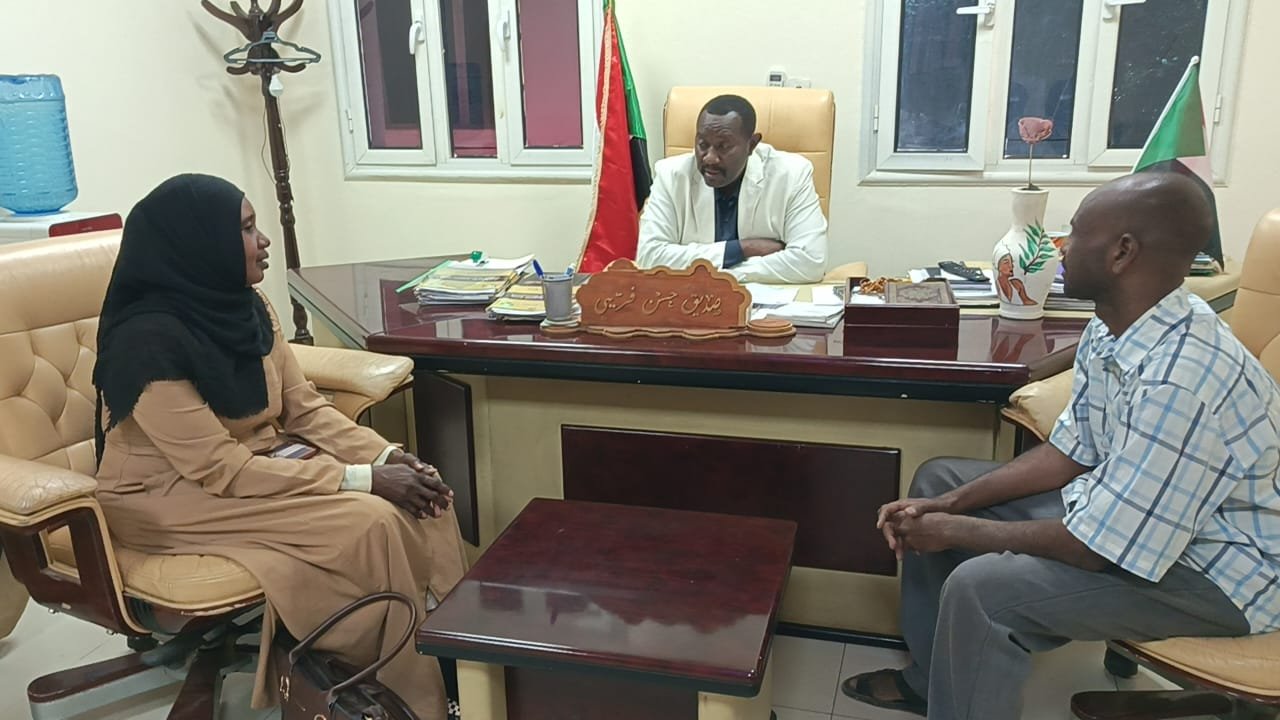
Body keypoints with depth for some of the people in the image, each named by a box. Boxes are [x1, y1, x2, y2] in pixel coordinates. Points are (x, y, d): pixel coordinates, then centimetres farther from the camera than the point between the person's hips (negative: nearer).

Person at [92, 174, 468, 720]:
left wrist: (385, 456, -13)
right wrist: (362, 480, -26)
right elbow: (222, 471, -25)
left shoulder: (243, 307, -1)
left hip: (257, 461, 7)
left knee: (421, 500, -13)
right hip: (168, 500, -7)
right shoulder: (150, 341, -24)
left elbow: (305, 408, 2)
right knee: (372, 525, -25)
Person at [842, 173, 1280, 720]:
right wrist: (947, 506, -4)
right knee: (938, 482, 10)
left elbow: (1104, 547, -30)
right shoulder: (1113, 328, -6)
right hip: (1128, 505, 9)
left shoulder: (1180, 378, -34)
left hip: (1217, 572, -9)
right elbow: (1070, 452, 5)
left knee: (980, 589, -29)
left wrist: (957, 531, -17)